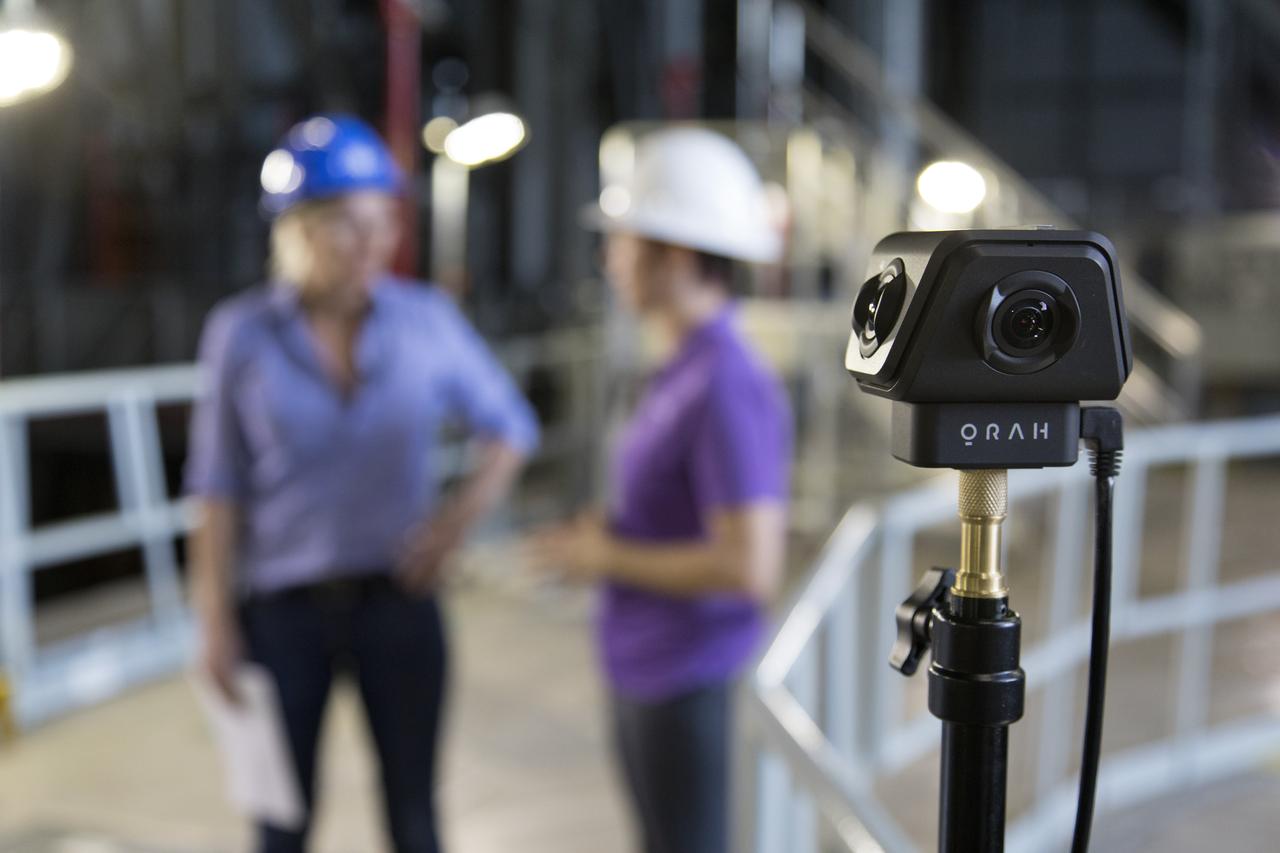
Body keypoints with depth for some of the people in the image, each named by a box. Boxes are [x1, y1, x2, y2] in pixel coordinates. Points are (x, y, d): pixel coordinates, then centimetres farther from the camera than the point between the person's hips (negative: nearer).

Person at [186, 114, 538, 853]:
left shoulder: (427, 320, -7)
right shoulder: (242, 334, -9)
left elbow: (511, 426, 5)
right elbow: (220, 489, -4)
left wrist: (464, 513, -11)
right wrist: (216, 620, -5)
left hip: (398, 599, 1)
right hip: (283, 606, 0)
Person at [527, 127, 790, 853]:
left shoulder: (729, 388, -23)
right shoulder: (689, 372, 5)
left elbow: (750, 568, -27)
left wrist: (611, 559, -17)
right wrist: (605, 530, 2)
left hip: (684, 682, -9)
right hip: (642, 668, 9)